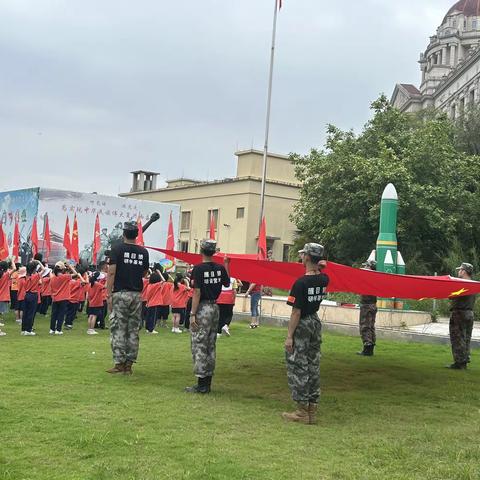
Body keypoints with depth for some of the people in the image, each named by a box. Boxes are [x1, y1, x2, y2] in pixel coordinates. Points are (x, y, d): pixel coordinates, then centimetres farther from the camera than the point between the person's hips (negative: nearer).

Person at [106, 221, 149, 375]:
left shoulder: (117, 249, -5)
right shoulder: (143, 252, 6)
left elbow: (112, 273, -10)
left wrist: (109, 295, -8)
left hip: (120, 294, -4)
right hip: (136, 295, 4)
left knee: (118, 330, 1)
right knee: (133, 330, 7)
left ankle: (119, 363, 1)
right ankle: (129, 364, 10)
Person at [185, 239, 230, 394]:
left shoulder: (199, 269, -14)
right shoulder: (220, 268, 4)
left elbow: (197, 292, -16)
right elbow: (227, 283, 20)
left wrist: (192, 314, -14)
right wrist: (226, 265, 26)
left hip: (202, 309, -7)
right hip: (215, 307, 7)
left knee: (199, 346, -2)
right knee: (210, 346, 12)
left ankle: (201, 385, -2)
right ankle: (207, 383, 17)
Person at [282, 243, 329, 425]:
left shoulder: (301, 283, -19)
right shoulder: (324, 280, 0)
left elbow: (296, 312, -19)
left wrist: (289, 336, -16)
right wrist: (318, 266, 10)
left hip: (302, 326, -7)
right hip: (316, 323, 7)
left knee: (298, 368, 0)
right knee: (313, 367, 12)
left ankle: (302, 411, 3)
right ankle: (312, 410, 18)